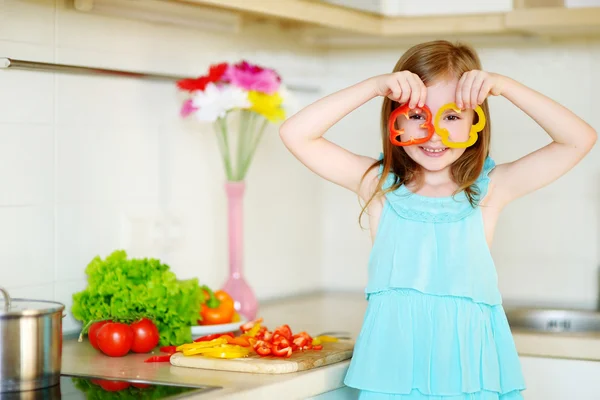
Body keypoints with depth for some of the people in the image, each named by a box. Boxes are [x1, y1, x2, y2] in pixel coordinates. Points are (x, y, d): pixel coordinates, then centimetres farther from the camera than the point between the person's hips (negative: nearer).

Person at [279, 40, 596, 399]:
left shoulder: (489, 190, 2)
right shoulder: (379, 185, 3)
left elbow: (580, 140, -2)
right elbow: (296, 135, -5)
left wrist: (504, 85, -9)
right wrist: (374, 86, -11)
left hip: (470, 369, 0)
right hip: (394, 370, 0)